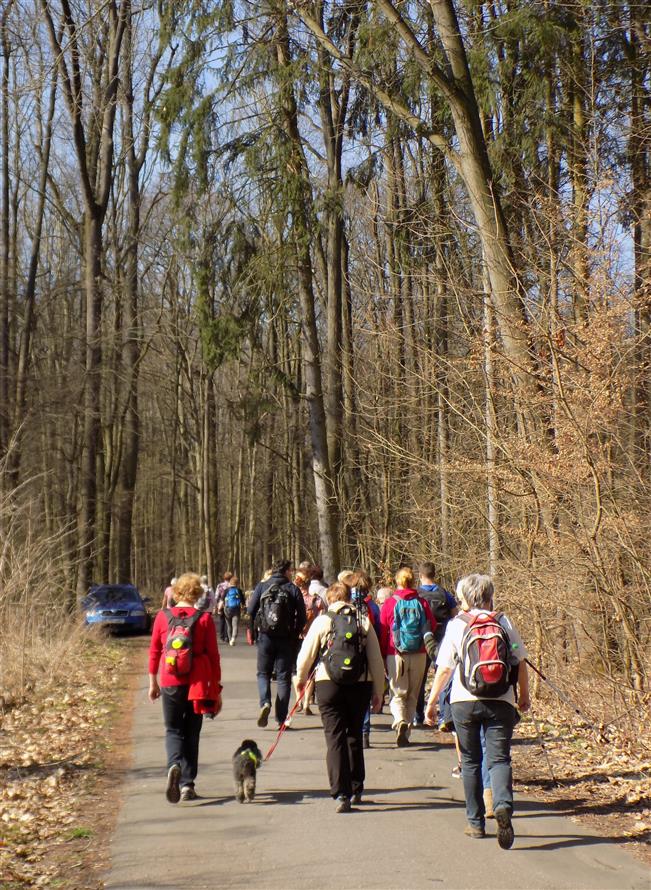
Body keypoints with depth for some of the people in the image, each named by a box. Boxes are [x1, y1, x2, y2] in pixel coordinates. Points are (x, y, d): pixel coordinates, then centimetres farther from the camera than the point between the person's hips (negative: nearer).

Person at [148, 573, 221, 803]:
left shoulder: (163, 616, 0)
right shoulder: (204, 619, -4)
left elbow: (154, 652, 5)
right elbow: (213, 656, -2)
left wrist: (153, 682, 16)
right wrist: (216, 689, 4)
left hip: (170, 682, 0)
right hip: (197, 683, 0)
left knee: (173, 730, 11)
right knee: (191, 732, 13)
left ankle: (174, 765, -18)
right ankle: (187, 784, 13)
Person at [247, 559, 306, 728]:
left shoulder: (261, 587, 0)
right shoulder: (293, 589, -3)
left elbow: (250, 610, -2)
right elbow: (302, 616, -5)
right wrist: (295, 633, 10)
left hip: (265, 637, 1)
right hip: (286, 639, -1)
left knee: (263, 673, 15)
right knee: (284, 676, 7)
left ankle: (265, 702, -12)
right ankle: (281, 719, 4)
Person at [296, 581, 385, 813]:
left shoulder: (322, 621, -2)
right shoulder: (364, 621, 3)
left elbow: (306, 655, 3)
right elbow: (376, 659, 2)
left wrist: (301, 678, 22)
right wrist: (377, 691, 12)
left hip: (329, 684, -2)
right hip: (360, 684, 2)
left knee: (335, 739, 1)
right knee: (354, 736, 18)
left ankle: (341, 794, -7)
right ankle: (356, 789, 26)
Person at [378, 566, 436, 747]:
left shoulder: (389, 603, -7)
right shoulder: (421, 603, -3)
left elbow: (382, 633, -4)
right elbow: (432, 627, 3)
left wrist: (382, 658, 6)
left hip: (396, 655, -2)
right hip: (419, 655, 2)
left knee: (398, 694, 5)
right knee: (413, 695, 15)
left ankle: (400, 722, -23)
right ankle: (406, 733, 17)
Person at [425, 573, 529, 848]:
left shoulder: (456, 625, 0)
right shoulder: (504, 622, 4)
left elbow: (444, 669, -1)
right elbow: (520, 662, 6)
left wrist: (431, 702, 7)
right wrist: (524, 694, 19)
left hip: (464, 701, 0)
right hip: (500, 701, 0)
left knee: (471, 762, 13)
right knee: (499, 758, -1)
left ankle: (476, 822, 17)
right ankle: (503, 805, -29)